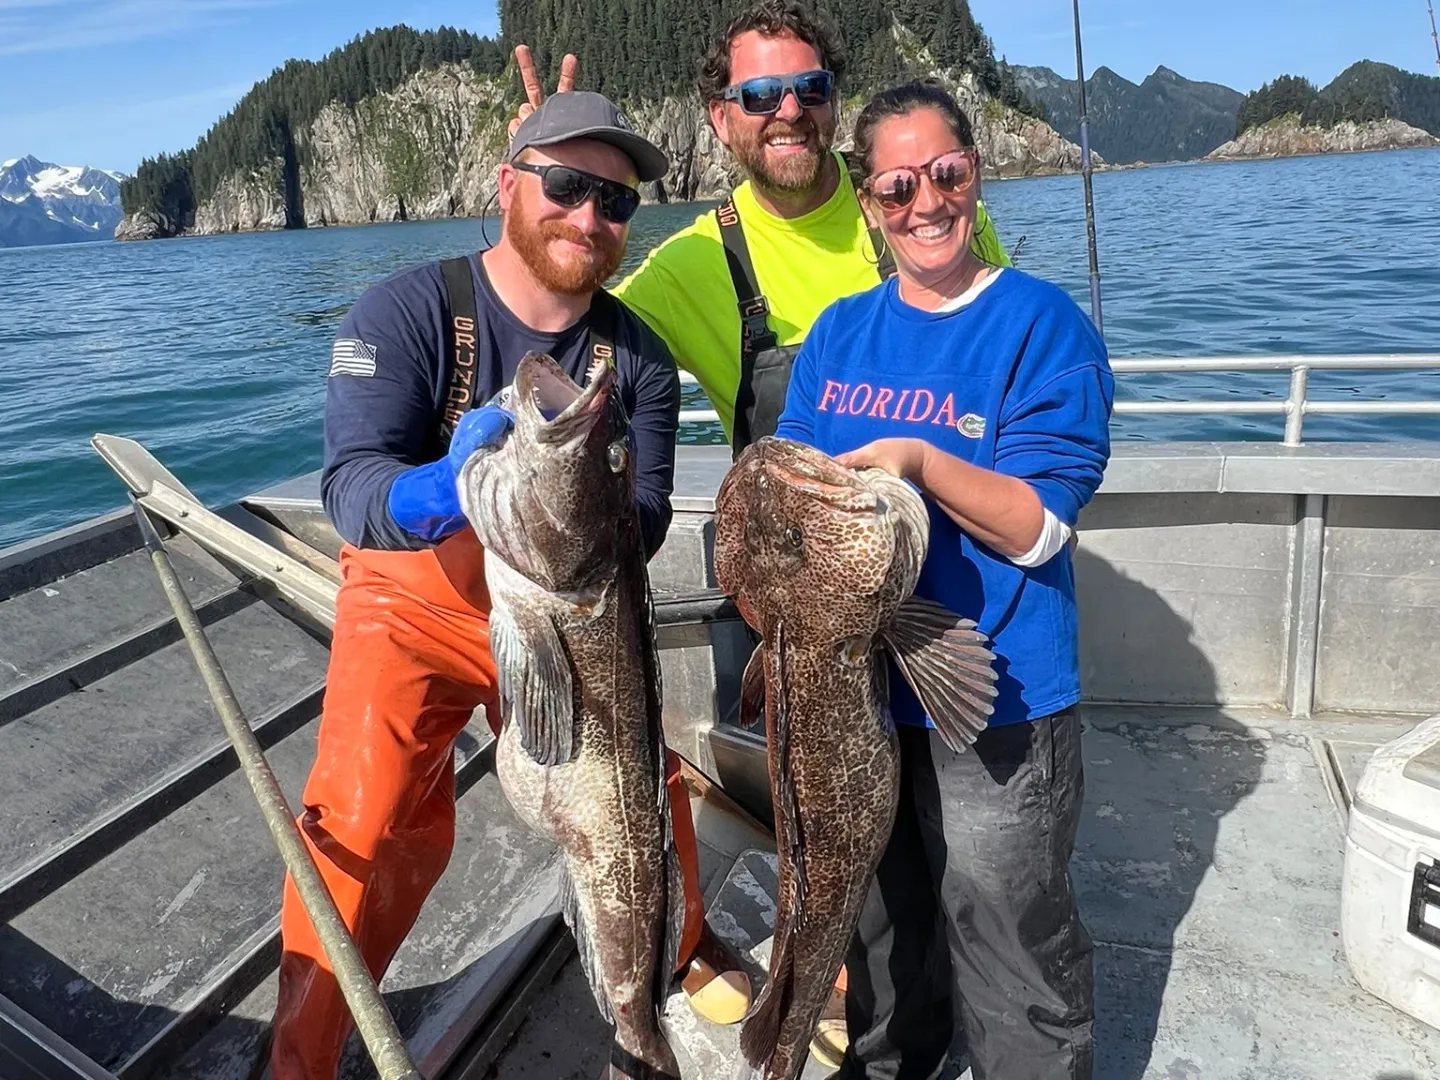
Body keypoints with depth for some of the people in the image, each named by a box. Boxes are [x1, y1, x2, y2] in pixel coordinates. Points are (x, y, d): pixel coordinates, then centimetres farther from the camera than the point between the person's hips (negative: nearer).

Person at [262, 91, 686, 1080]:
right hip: (416, 605, -2)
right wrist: (440, 496, -50)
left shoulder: (637, 357, -8)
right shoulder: (406, 311, -18)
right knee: (365, 833, -13)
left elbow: (646, 516, -16)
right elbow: (350, 484, -28)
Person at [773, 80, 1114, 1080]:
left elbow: (1040, 529, -15)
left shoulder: (1043, 324, -9)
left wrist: (921, 462, -29)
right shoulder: (838, 332, 6)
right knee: (876, 915, 25)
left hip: (996, 706, -5)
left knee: (1010, 949, 11)